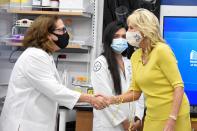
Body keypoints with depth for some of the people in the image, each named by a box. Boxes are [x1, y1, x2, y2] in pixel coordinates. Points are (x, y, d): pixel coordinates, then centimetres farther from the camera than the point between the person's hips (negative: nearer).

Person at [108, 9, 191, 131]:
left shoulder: (161, 50, -15)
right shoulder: (135, 56, 6)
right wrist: (110, 100, -7)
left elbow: (179, 86, -17)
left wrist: (171, 120, -23)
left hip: (173, 116, -7)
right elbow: (135, 93, 9)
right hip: (153, 116, 7)